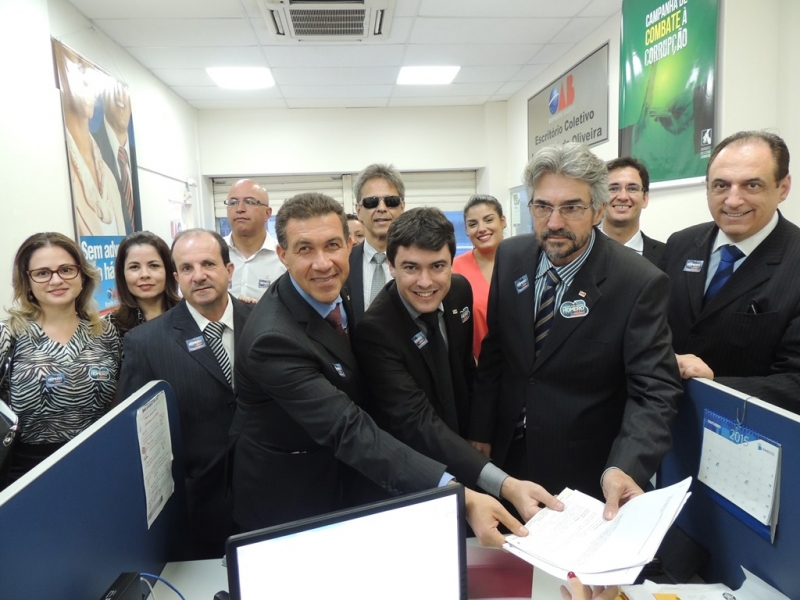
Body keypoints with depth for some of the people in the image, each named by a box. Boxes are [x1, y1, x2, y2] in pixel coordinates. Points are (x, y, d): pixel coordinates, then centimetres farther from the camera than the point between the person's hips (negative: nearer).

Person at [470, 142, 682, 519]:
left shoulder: (640, 284, -21)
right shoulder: (510, 257, -7)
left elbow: (654, 390, -21)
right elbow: (493, 350, 2)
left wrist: (624, 468, -37)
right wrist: (481, 432, 3)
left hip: (587, 475, -4)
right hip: (509, 458, 5)